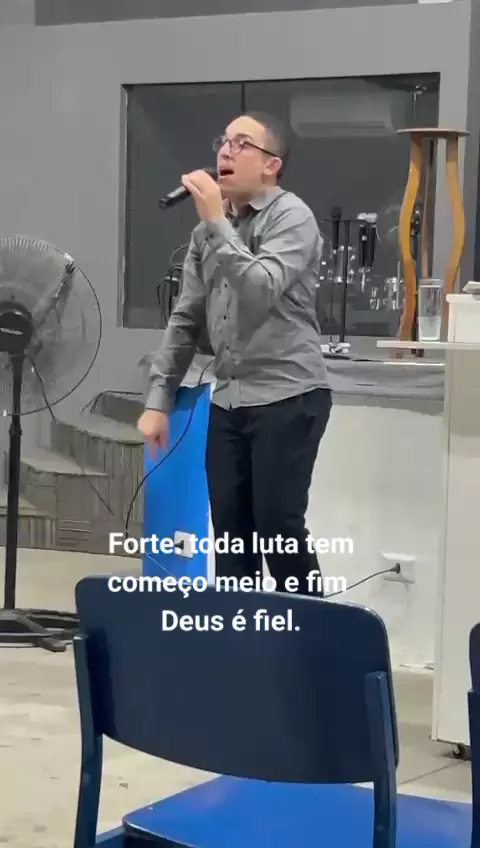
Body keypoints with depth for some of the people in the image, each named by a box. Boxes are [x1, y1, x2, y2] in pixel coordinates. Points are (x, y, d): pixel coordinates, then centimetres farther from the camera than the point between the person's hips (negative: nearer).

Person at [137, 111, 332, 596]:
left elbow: (261, 292, -23)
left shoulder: (291, 217, -7)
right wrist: (159, 399, 8)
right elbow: (185, 319, 13)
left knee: (278, 527, -8)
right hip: (228, 401, 6)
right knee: (230, 532, 6)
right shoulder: (209, 228, 12)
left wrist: (217, 223, -22)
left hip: (287, 397, -6)